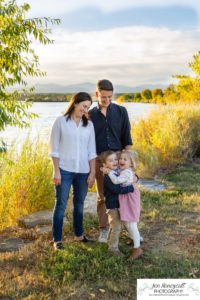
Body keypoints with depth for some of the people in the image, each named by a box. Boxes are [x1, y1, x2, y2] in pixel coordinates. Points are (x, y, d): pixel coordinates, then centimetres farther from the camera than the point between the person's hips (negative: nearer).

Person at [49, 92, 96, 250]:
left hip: (83, 171, 3)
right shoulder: (61, 121, -3)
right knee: (61, 204, 1)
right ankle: (57, 239, 11)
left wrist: (92, 172, 1)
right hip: (64, 170, -3)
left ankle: (79, 234, 31)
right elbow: (54, 148, -4)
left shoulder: (89, 124, 6)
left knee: (79, 204, 15)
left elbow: (92, 151, 6)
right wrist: (56, 171, -9)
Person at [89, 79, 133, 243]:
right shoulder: (91, 114, 2)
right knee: (102, 196, 8)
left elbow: (127, 138, 1)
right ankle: (104, 229, 22)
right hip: (100, 160, 1)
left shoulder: (121, 111, 1)